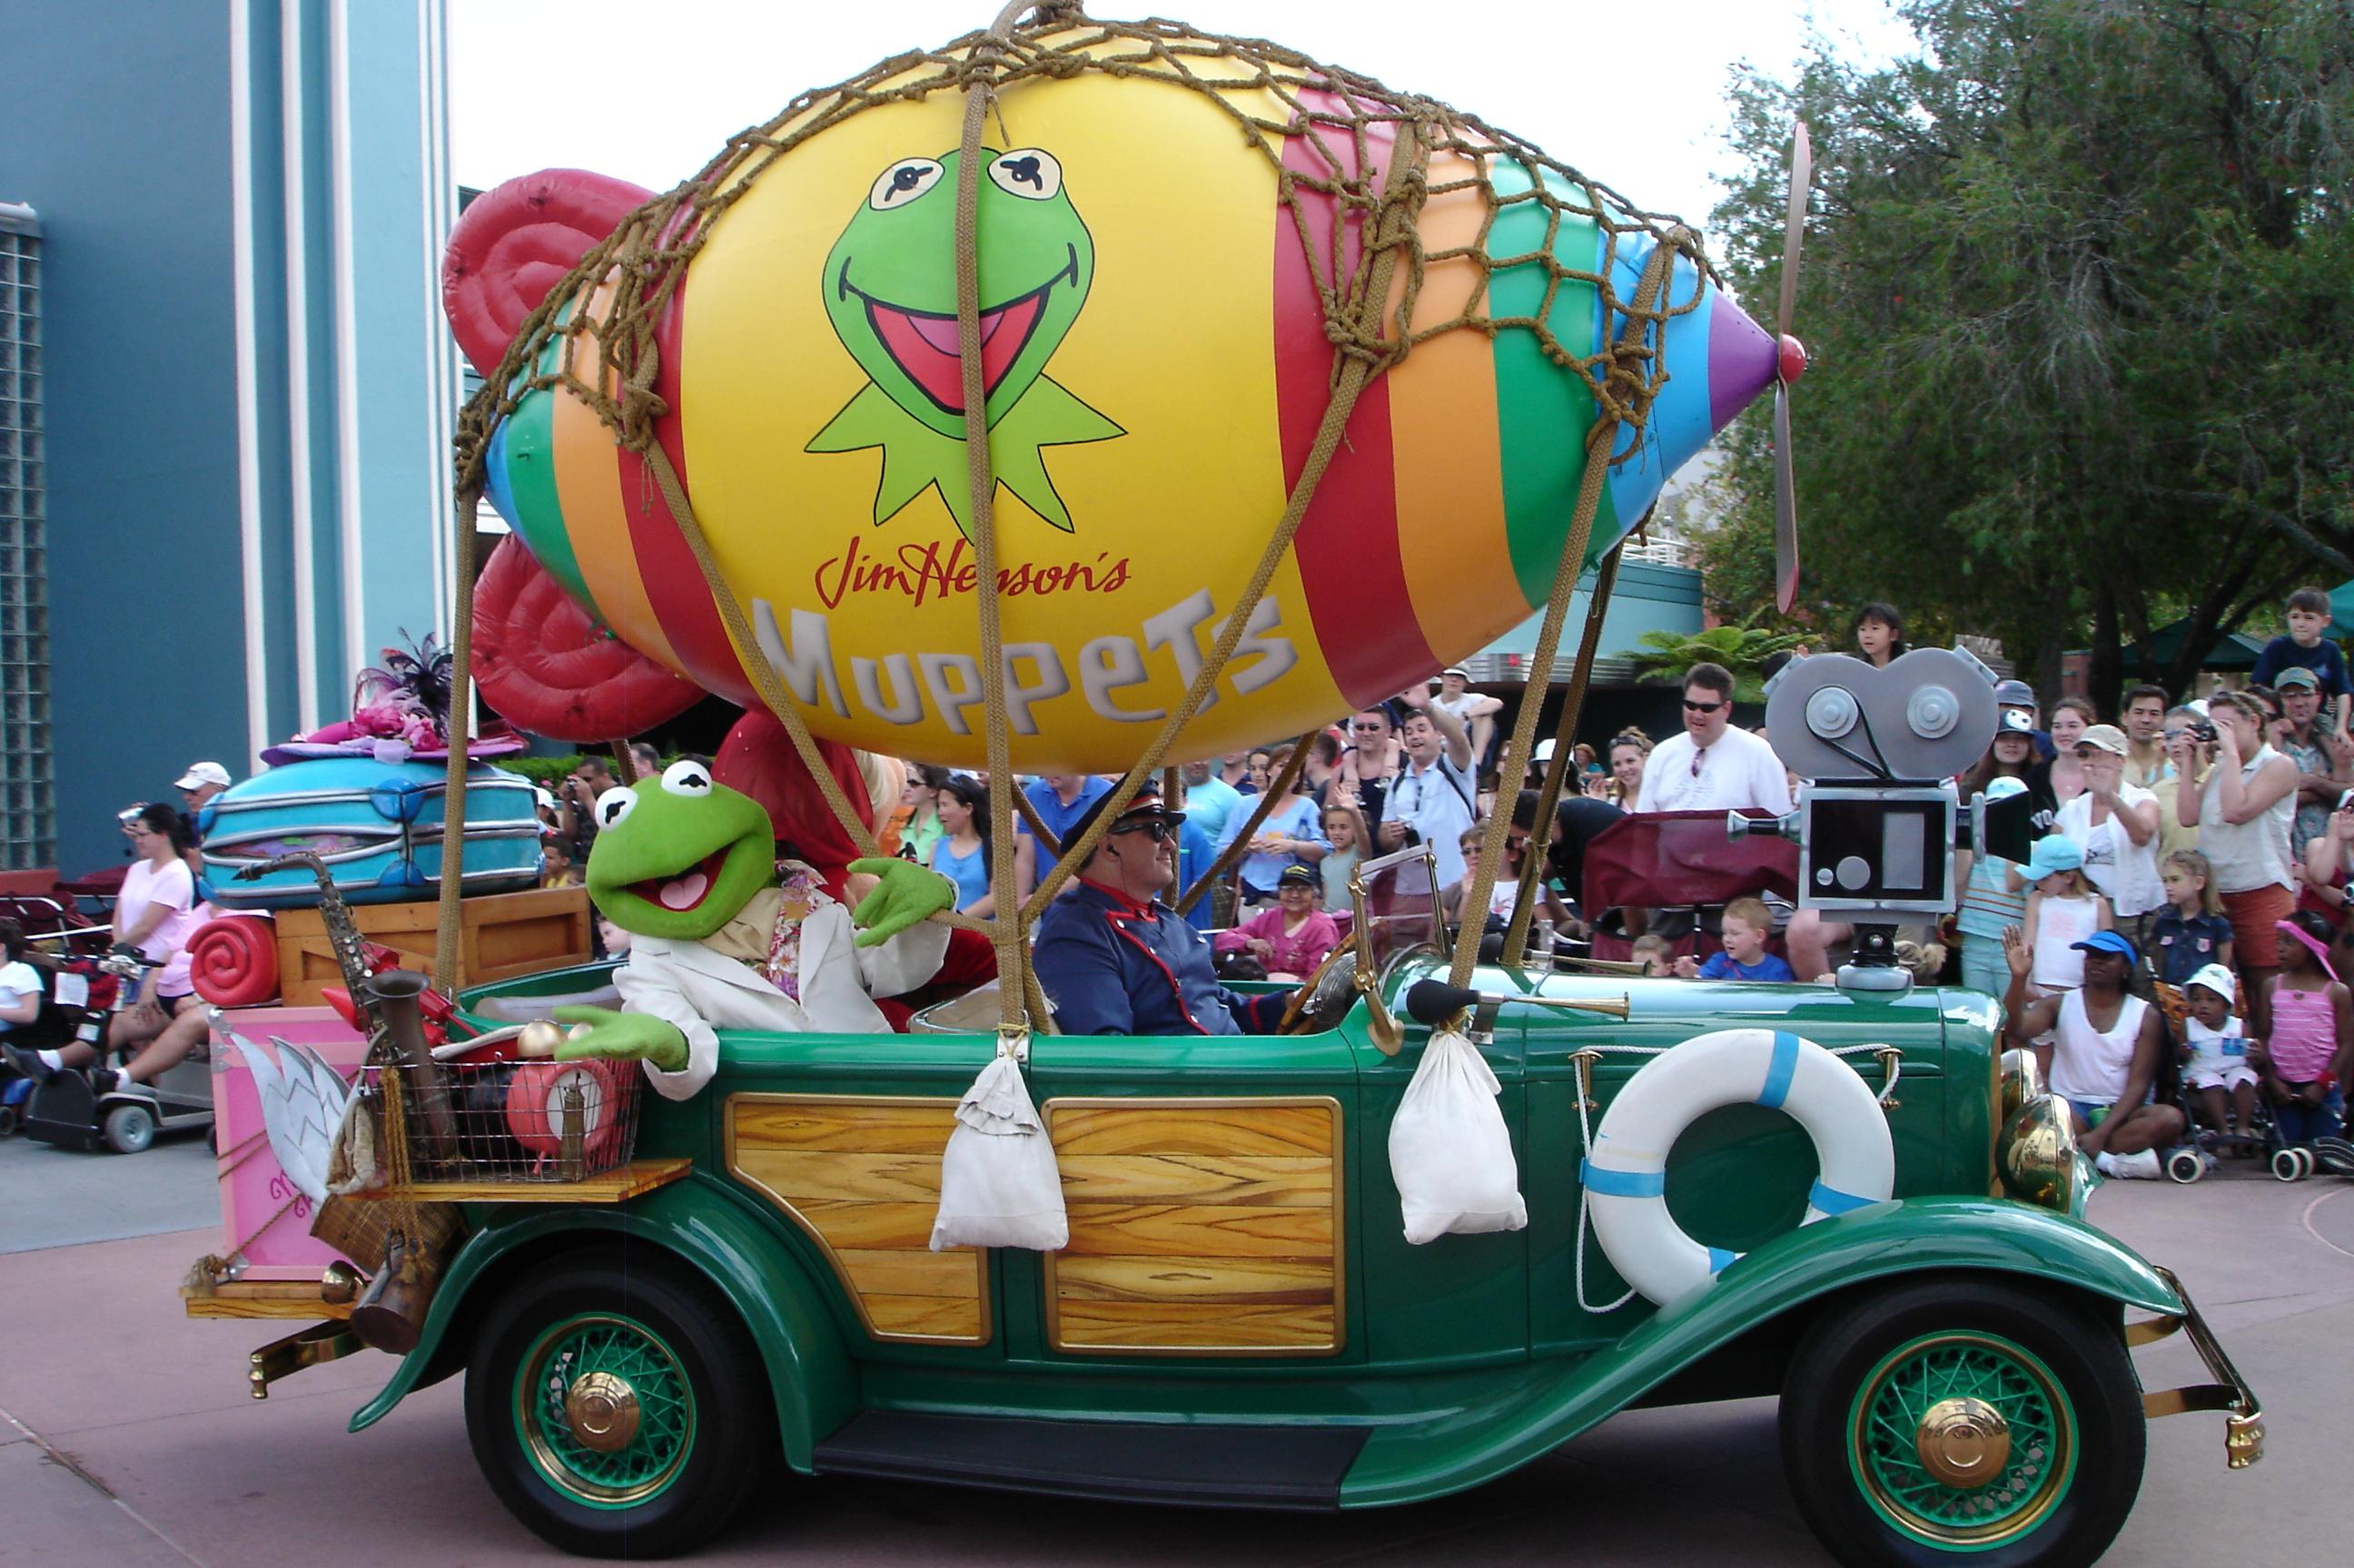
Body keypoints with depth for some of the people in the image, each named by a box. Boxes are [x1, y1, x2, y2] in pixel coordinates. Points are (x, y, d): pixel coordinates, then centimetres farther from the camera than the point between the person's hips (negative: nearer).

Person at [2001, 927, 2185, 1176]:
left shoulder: (2145, 1016, 2)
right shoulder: (2060, 1004, 5)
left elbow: (2138, 1085, -6)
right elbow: (2015, 1028, -14)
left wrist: (2100, 1135, -19)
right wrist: (2019, 978, -32)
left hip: (2120, 1111, 1)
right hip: (2070, 1108, -1)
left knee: (2170, 1119, -31)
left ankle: (2070, 1152, -31)